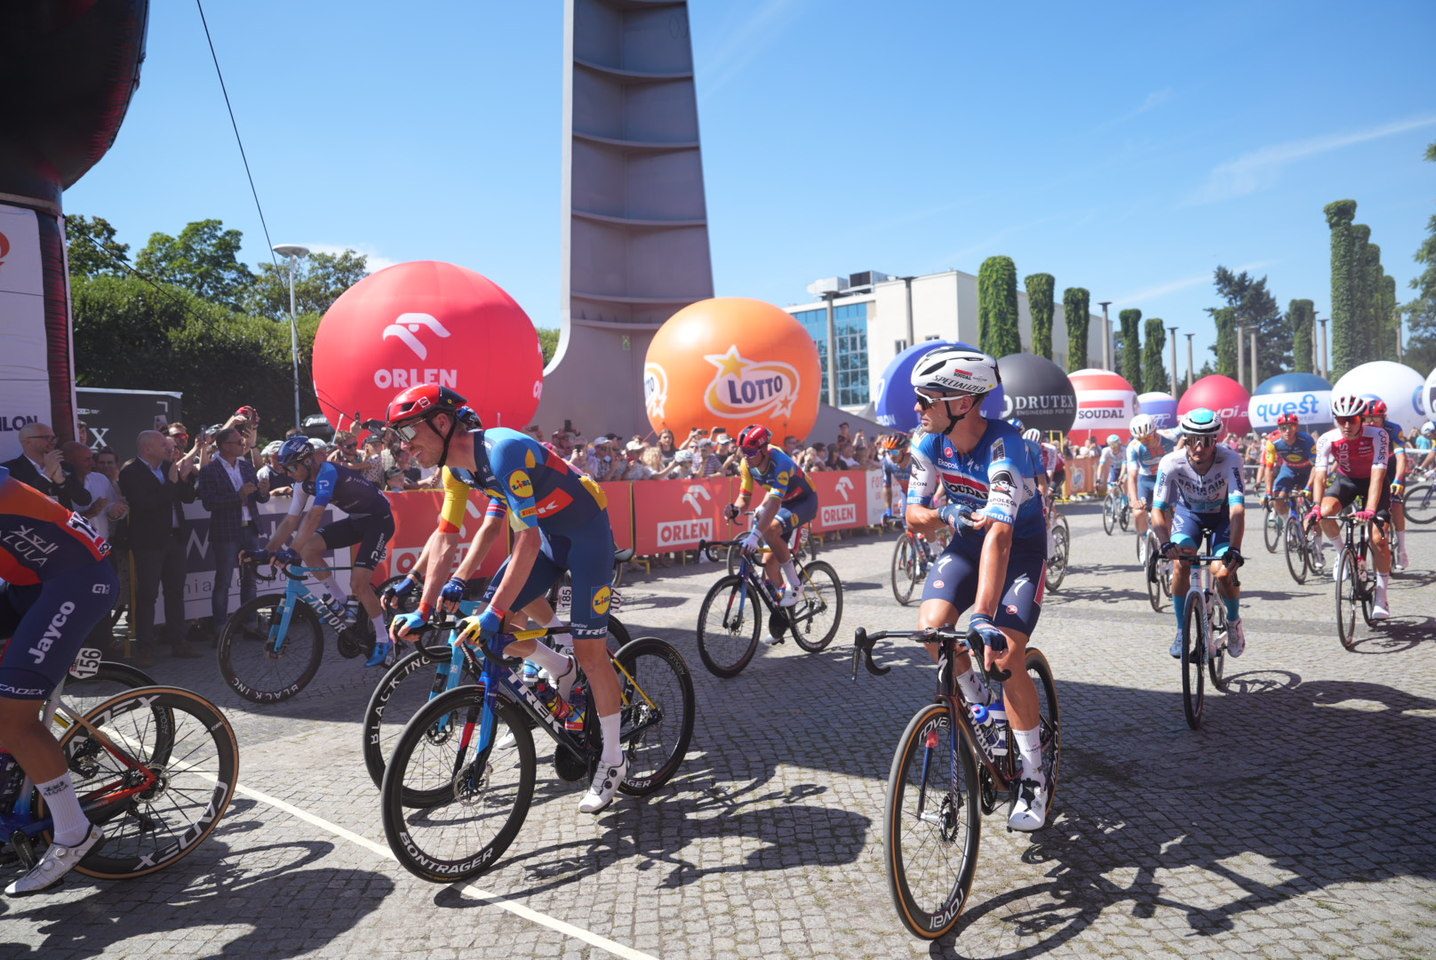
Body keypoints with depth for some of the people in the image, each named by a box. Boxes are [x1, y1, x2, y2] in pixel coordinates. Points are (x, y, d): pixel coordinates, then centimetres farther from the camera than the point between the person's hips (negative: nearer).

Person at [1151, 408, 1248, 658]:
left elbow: (1237, 509, -40)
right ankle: (1182, 631, -6)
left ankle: (1233, 620, 15)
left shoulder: (1230, 459, -32)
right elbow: (1158, 510, -31)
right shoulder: (1171, 463, -29)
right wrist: (1166, 544, -48)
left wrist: (1234, 550, -52)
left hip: (1222, 514, -1)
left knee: (1224, 573, -18)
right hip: (1189, 511, 1)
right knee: (1181, 563, -23)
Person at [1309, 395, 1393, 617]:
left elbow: (1377, 475, -35)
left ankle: (1381, 598, 0)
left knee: (1378, 539, -13)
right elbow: (1320, 475, -27)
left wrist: (1370, 510, -46)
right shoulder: (1327, 439, -23)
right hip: (1346, 479, 2)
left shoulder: (1378, 436, -28)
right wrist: (1316, 507, -42)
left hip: (1373, 481, -2)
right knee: (1325, 513, -29)